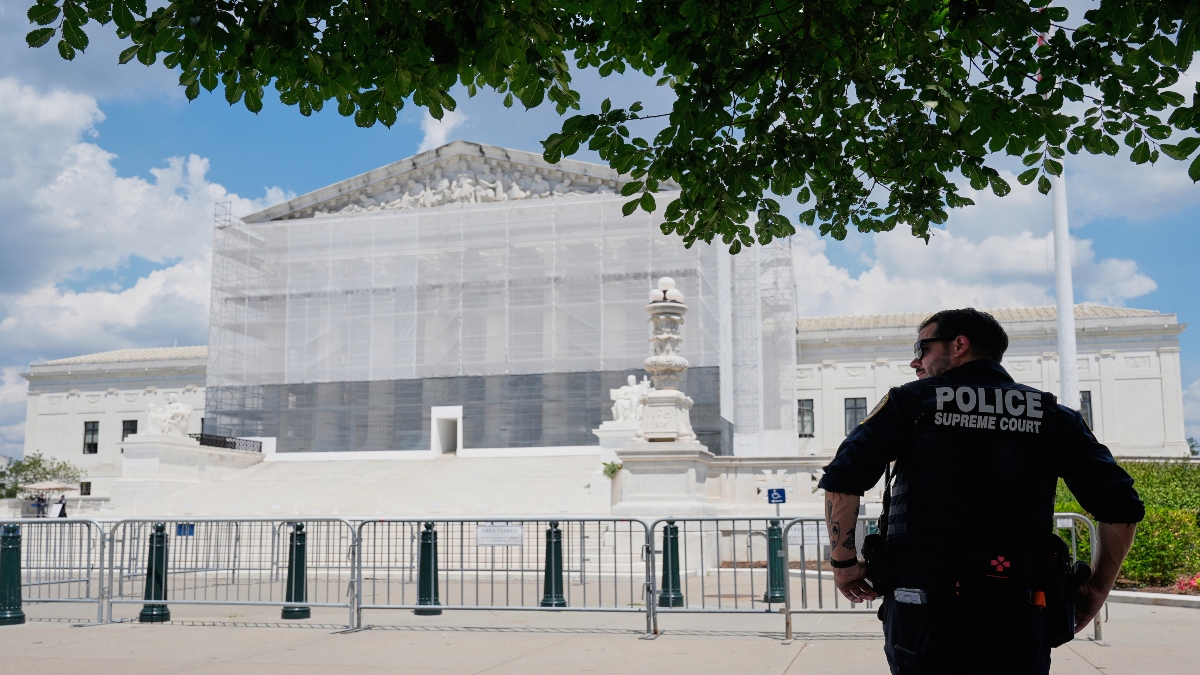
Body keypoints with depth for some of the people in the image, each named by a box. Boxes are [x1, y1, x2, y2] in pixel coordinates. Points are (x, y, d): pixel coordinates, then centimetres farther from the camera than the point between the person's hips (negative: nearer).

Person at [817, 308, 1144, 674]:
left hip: (922, 604, -1)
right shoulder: (1051, 415, 12)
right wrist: (1098, 588, 16)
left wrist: (844, 561, 5)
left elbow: (842, 481, -7)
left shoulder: (911, 401, 6)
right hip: (1017, 617, 2)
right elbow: (1121, 509, 4)